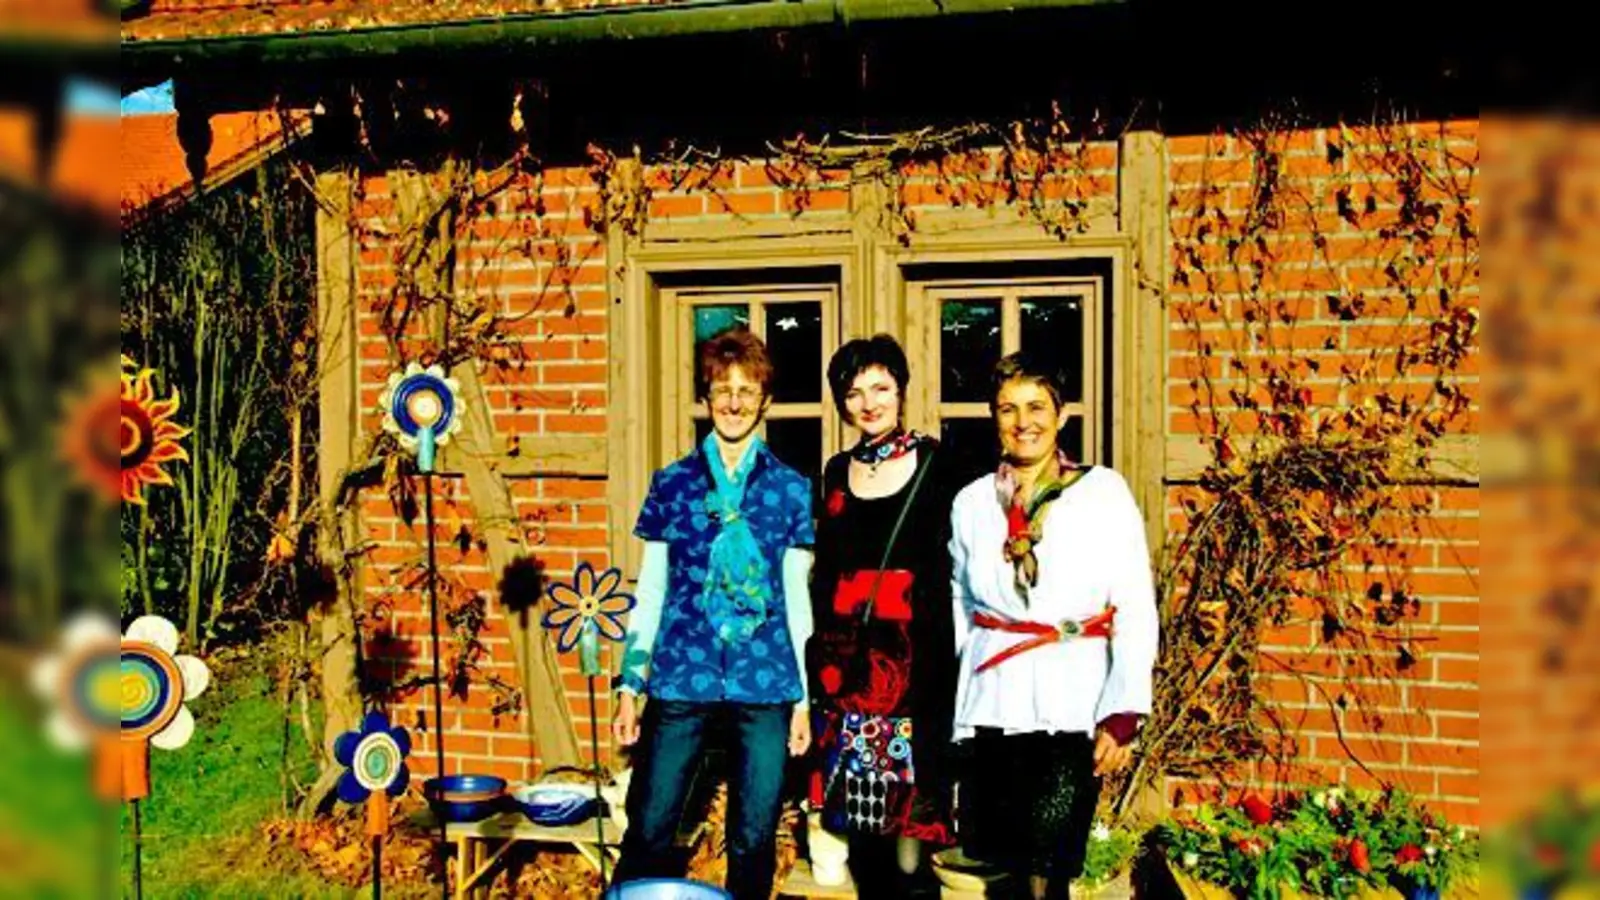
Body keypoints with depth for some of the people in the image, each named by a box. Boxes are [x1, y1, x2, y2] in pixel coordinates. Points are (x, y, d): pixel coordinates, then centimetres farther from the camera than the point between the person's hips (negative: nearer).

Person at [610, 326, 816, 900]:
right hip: (681, 679, 0)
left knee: (754, 841, 7)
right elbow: (649, 593, 8)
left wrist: (803, 698, 6)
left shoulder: (791, 489, 5)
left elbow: (797, 598, 7)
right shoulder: (672, 484, 6)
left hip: (765, 683, 0)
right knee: (648, 834, 2)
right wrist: (629, 687, 5)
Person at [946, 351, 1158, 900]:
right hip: (990, 706, 3)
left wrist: (1122, 715, -11)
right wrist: (954, 707, 10)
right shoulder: (972, 502, 8)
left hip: (1071, 709, -3)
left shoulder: (1104, 491, -1)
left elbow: (1136, 611, -4)